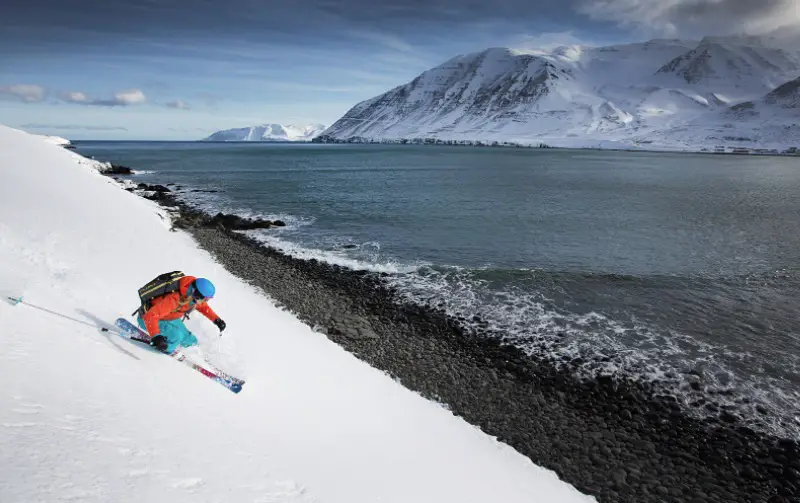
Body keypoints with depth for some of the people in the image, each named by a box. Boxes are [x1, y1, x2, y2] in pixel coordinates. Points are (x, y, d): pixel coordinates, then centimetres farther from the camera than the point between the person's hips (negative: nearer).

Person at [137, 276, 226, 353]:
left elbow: (203, 306, 6)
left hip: (170, 318, 7)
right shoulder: (173, 300, -41)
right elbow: (150, 316, -44)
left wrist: (217, 320, -2)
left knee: (192, 342, 0)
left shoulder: (194, 297, -17)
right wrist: (156, 336, -55)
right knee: (176, 335, -32)